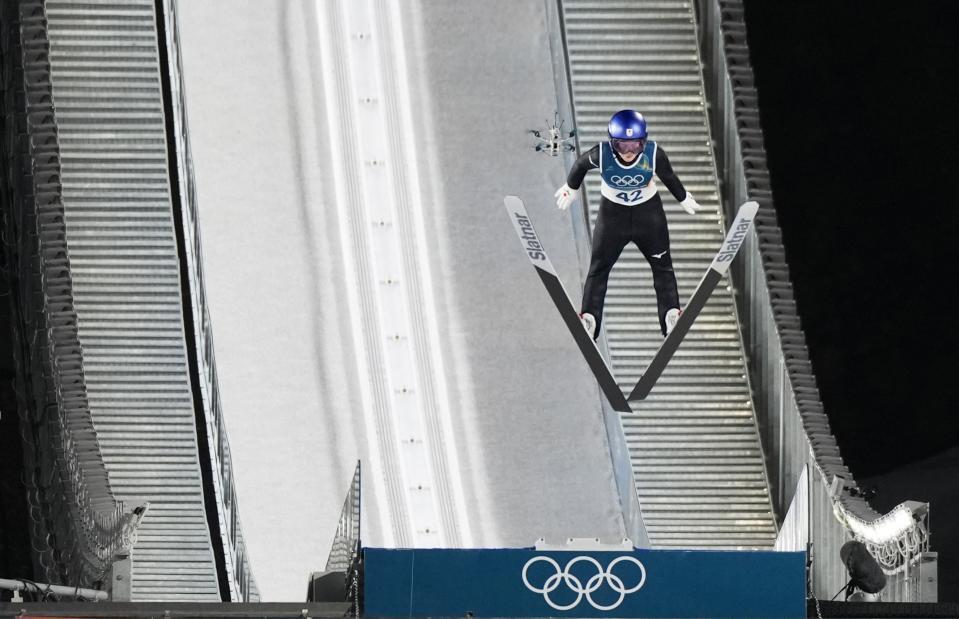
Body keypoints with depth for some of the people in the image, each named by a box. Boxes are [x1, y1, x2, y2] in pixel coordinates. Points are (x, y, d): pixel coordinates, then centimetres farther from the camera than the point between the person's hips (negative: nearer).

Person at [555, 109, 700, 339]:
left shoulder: (654, 154, -28)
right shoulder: (601, 154, -30)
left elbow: (669, 177, -7)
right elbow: (581, 165, -6)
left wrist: (684, 199, 10)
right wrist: (570, 188, 11)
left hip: (648, 210, 0)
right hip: (613, 211, 0)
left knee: (662, 264, 3)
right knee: (599, 266, -1)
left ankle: (671, 314, 6)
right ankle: (589, 317, 0)